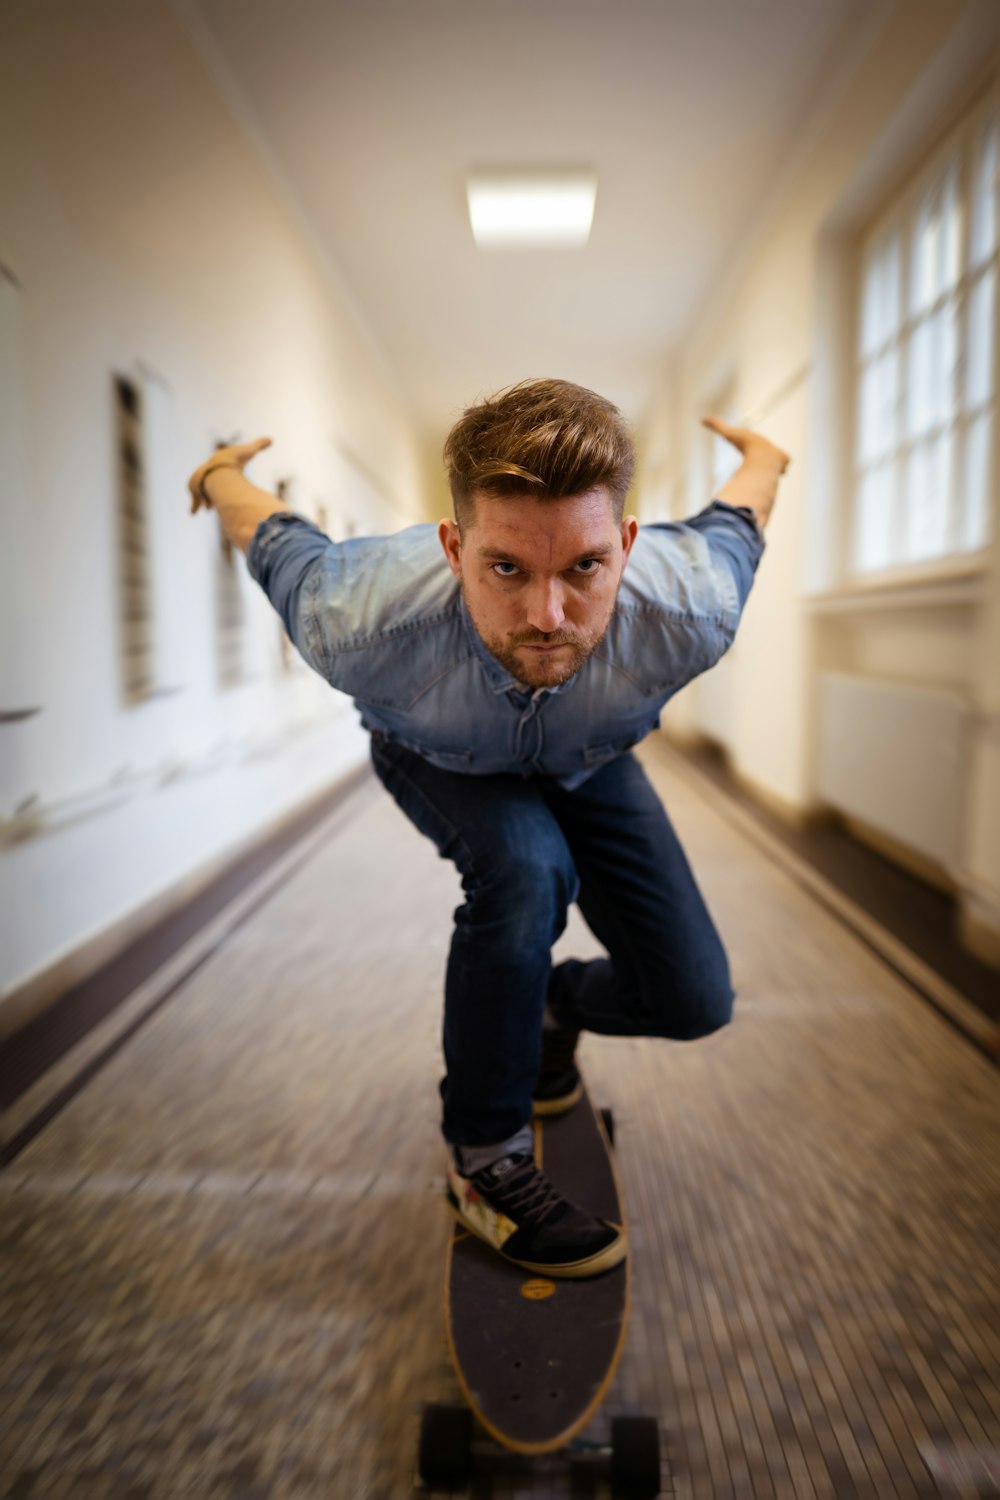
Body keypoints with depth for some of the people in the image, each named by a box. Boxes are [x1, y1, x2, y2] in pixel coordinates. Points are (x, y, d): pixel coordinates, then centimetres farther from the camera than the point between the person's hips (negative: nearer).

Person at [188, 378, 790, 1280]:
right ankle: (484, 1158, -12)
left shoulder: (687, 615, -40)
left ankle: (553, 1003, 27)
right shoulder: (363, 626, -42)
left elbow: (738, 510, -16)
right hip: (436, 759, -2)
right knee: (525, 867, -36)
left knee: (693, 1001, -7)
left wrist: (760, 453, 8)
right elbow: (270, 528, -20)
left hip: (589, 764, 3)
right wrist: (221, 474, 3)